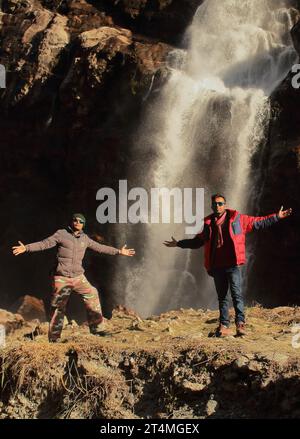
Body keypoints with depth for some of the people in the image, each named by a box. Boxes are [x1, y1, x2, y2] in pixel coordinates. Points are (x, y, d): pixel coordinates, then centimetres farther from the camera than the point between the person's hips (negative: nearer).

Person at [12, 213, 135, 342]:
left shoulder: (84, 238, 10)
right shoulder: (61, 234, -3)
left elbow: (100, 247, 19)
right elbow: (44, 244, -9)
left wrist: (119, 251, 21)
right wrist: (26, 248, -22)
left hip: (78, 277, 4)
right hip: (62, 278, -4)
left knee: (92, 298, -3)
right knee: (58, 307, 0)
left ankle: (97, 328, 9)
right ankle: (54, 338, 10)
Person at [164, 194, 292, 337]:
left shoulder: (237, 218, 4)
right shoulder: (208, 223, 14)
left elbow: (258, 222, 7)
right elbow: (197, 241, 27)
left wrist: (277, 217, 2)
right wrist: (179, 243, 27)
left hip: (232, 264, -4)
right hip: (217, 266, 4)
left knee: (236, 293, -13)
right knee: (222, 297, 8)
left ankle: (240, 323, -10)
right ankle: (224, 326, 12)